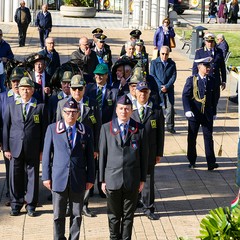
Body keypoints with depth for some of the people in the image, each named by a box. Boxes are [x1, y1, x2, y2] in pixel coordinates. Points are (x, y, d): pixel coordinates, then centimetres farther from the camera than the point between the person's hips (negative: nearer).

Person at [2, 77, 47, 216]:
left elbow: (44, 129, 3)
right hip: (15, 148, 1)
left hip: (33, 149, -1)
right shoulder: (11, 106, 10)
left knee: (32, 177, 3)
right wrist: (6, 148, 2)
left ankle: (31, 206, 13)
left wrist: (42, 150, -3)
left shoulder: (40, 107, 4)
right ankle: (16, 205, 16)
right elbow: (6, 128, 9)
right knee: (15, 177, 5)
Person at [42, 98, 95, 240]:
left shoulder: (86, 131, 4)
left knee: (77, 215, 8)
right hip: (59, 178, -1)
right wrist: (46, 176, 0)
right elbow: (47, 154, 4)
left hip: (79, 179, 1)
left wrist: (90, 178, 3)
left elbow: (90, 156, 5)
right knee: (58, 215, 6)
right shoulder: (52, 129, 2)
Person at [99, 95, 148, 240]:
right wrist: (103, 179, 1)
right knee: (114, 216, 11)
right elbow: (102, 155, 3)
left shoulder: (139, 129, 1)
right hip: (112, 179, 0)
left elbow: (144, 155, 4)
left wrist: (143, 179, 3)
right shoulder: (106, 128, 2)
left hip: (132, 180, 0)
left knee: (128, 216, 9)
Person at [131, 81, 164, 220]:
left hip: (149, 153, 0)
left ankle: (148, 208, 20)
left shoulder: (157, 110, 2)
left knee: (148, 179, 8)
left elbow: (160, 133, 3)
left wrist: (159, 153, 0)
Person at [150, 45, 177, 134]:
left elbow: (174, 76, 2)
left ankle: (170, 126, 5)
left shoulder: (172, 63, 9)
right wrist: (160, 86, -12)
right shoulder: (154, 63, 5)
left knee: (170, 107, -4)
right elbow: (152, 75, -1)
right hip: (157, 89, -1)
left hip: (169, 89, 1)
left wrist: (167, 86, -11)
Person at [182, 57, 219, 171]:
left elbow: (213, 97, 13)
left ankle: (211, 162, -6)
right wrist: (187, 110, -20)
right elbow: (185, 96, -8)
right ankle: (192, 161, 20)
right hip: (194, 114, -2)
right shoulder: (191, 80, -4)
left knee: (208, 137, -3)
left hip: (207, 114, 2)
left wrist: (214, 112, 13)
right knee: (192, 138, 8)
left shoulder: (212, 80, 6)